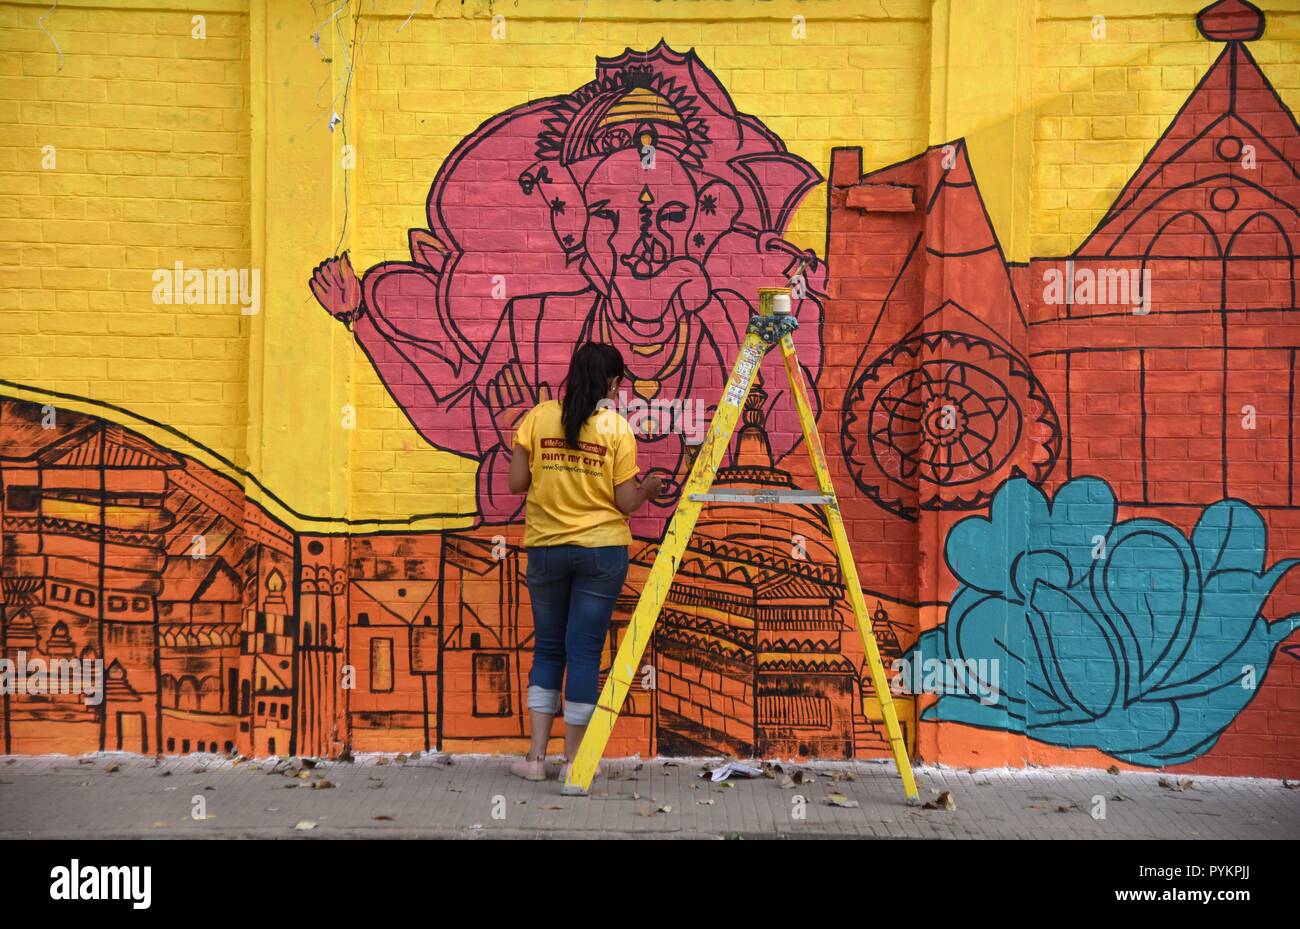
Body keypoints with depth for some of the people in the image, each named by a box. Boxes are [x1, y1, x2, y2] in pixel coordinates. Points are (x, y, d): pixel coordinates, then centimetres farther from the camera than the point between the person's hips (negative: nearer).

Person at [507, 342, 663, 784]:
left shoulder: (537, 418, -1)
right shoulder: (617, 428, -6)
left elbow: (516, 483, -1)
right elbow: (626, 502, -6)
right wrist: (650, 488, 15)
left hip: (545, 548, 2)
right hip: (601, 550, -2)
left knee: (547, 648, 14)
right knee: (584, 651, 4)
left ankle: (536, 756, 14)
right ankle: (573, 762, 10)